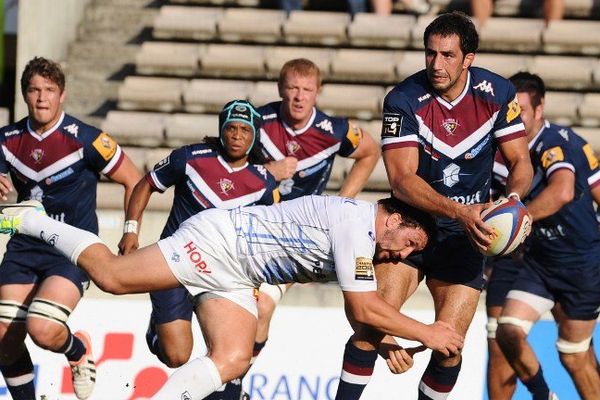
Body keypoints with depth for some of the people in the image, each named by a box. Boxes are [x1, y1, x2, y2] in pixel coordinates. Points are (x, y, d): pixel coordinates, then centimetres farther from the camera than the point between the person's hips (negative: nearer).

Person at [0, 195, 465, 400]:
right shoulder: (356, 222, -20)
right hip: (218, 239, -9)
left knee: (232, 361, -10)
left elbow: (358, 313, 22)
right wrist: (426, 333, -16)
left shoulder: (366, 246, 11)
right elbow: (363, 308, -22)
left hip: (234, 278, 9)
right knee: (113, 276, -11)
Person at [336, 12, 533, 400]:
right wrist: (459, 212, -35)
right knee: (372, 323, -17)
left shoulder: (497, 93, -8)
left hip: (466, 235, 1)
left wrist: (512, 197, -27)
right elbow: (402, 179, -21)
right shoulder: (404, 100, -15)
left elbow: (521, 162, -3)